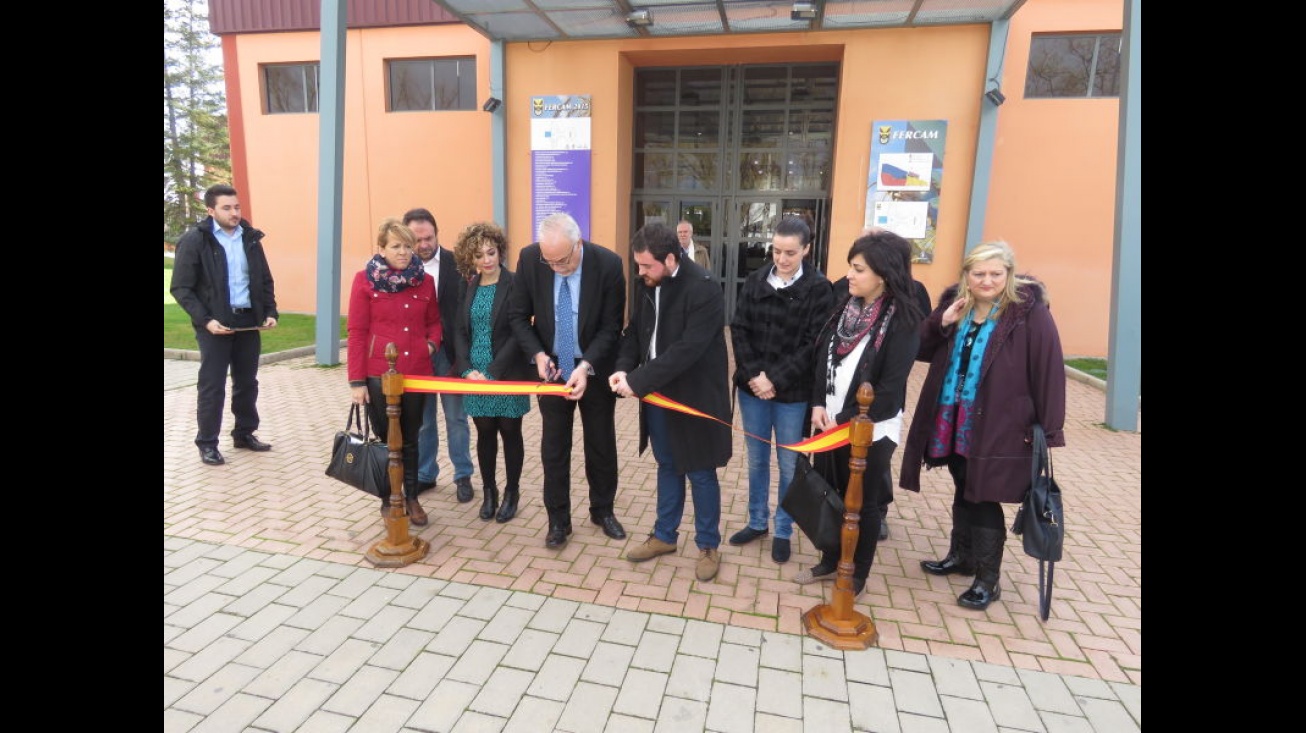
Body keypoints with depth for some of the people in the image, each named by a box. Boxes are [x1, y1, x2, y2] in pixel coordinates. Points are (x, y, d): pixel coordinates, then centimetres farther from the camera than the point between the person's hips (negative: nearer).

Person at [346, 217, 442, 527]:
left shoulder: (424, 280, 4)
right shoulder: (365, 280, -5)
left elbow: (434, 321, 16)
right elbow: (356, 332, -6)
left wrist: (432, 343, -6)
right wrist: (356, 380, -9)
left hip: (417, 372, 3)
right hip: (378, 374, -3)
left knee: (410, 439, 15)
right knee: (384, 438, 11)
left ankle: (411, 497, 29)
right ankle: (387, 500, 27)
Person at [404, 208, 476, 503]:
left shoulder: (455, 263, -7)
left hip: (448, 352, -2)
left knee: (456, 417, 9)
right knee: (421, 420, 14)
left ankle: (463, 475, 22)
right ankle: (425, 474, 29)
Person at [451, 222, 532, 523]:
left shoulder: (515, 285, -9)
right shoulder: (468, 287, 7)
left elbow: (518, 333, -13)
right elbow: (460, 331, 6)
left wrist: (493, 372, -17)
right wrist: (467, 369, -8)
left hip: (507, 374, -4)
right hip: (475, 374, 4)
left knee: (510, 432, 8)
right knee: (485, 433, 13)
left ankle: (511, 492, 24)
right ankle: (489, 491, 28)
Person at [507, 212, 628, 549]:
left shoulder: (608, 264, -21)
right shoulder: (529, 259, -15)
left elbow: (611, 326, -15)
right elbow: (518, 315, -5)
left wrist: (586, 366, -27)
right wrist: (538, 355, -19)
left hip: (596, 369, -1)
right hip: (551, 368, 1)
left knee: (601, 444, 13)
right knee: (554, 447, 8)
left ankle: (603, 510, 34)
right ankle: (558, 519, 25)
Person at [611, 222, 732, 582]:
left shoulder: (703, 289, -22)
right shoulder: (646, 284, 1)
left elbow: (687, 349, -28)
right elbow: (635, 331, 10)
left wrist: (637, 381, -25)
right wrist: (623, 367, -9)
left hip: (693, 396, -6)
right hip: (656, 393, 7)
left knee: (700, 473, 7)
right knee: (667, 466, 20)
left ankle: (708, 546, 26)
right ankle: (664, 535, 36)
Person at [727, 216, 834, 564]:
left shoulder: (819, 288, -7)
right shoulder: (755, 281, 3)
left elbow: (815, 345, -11)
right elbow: (738, 330, 1)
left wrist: (776, 380, -15)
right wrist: (752, 375, -11)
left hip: (793, 393, -3)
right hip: (752, 388, 3)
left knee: (789, 465, 10)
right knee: (756, 460, 16)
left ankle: (783, 531, 27)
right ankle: (757, 522, 34)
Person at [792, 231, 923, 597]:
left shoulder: (902, 320, -14)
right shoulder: (845, 306, 5)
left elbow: (891, 387, -17)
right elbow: (823, 358, 7)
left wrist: (846, 419, -17)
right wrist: (819, 405, -5)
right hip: (830, 421, 6)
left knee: (863, 504, 11)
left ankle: (858, 575, 30)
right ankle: (830, 561, 37)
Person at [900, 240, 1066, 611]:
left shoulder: (1030, 312, -11)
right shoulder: (954, 303, 4)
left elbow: (1048, 369, -12)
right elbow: (922, 350, 5)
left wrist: (1048, 428, -13)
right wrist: (941, 323, -14)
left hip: (997, 426, -5)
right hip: (951, 420, 6)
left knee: (984, 498, 0)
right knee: (963, 491, 19)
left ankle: (988, 580, 15)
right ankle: (961, 556, 37)